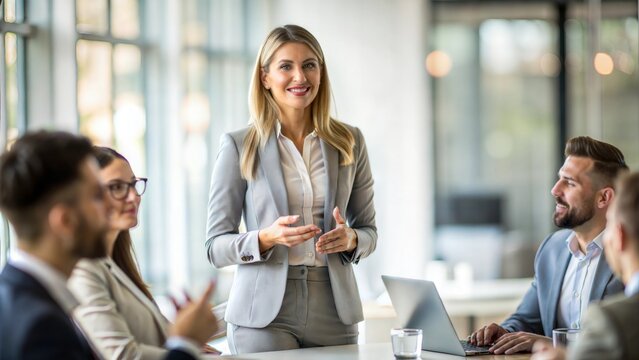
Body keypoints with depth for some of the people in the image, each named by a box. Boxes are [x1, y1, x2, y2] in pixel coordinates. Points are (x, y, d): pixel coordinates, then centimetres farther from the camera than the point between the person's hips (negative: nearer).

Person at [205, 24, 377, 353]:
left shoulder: (350, 142, 6)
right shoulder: (238, 146, -1)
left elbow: (369, 232, 13)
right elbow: (215, 246, -1)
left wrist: (350, 239, -10)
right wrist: (267, 238, -19)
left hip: (334, 314, 3)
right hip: (264, 314, -2)